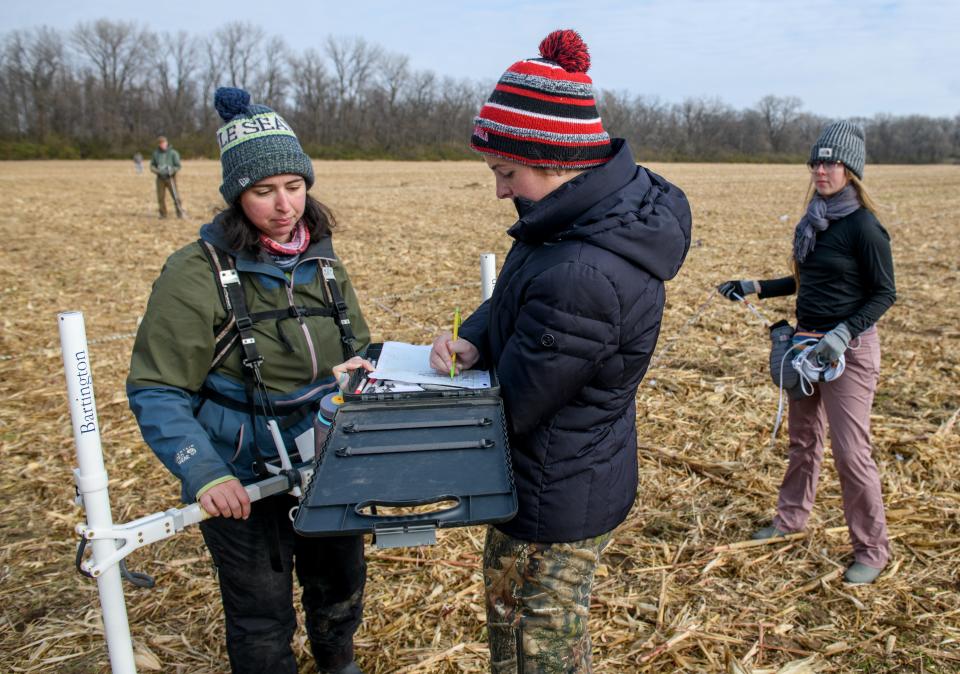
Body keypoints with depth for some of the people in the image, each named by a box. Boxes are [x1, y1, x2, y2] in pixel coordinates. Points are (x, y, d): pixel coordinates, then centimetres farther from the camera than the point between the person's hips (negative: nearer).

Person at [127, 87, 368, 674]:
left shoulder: (322, 259, -1)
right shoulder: (197, 273, -17)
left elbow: (360, 354, 10)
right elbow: (157, 392, -16)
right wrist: (203, 472, -28)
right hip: (244, 481, -5)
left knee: (342, 585, 25)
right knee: (263, 623, 13)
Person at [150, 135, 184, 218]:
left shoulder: (173, 153, -3)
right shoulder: (156, 153, 6)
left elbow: (178, 166, -4)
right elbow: (152, 165, 12)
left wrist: (170, 172, -19)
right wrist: (157, 171, -8)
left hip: (170, 178, -3)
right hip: (160, 178, 3)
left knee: (175, 196, -8)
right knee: (160, 197, 2)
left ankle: (180, 213, -2)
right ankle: (163, 214, 12)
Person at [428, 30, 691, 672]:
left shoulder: (584, 278, -36)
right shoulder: (623, 196, -6)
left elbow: (513, 405, -23)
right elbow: (514, 293, 8)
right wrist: (473, 339, -11)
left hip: (557, 496, -9)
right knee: (506, 601, 30)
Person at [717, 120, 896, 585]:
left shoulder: (863, 226, -15)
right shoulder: (814, 220, 7)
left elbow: (884, 294, -13)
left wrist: (844, 333, -25)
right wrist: (756, 288, 17)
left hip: (849, 349, -7)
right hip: (806, 341, 8)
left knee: (850, 450, -5)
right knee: (803, 437, 18)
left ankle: (872, 550, 12)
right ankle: (792, 516, 36)